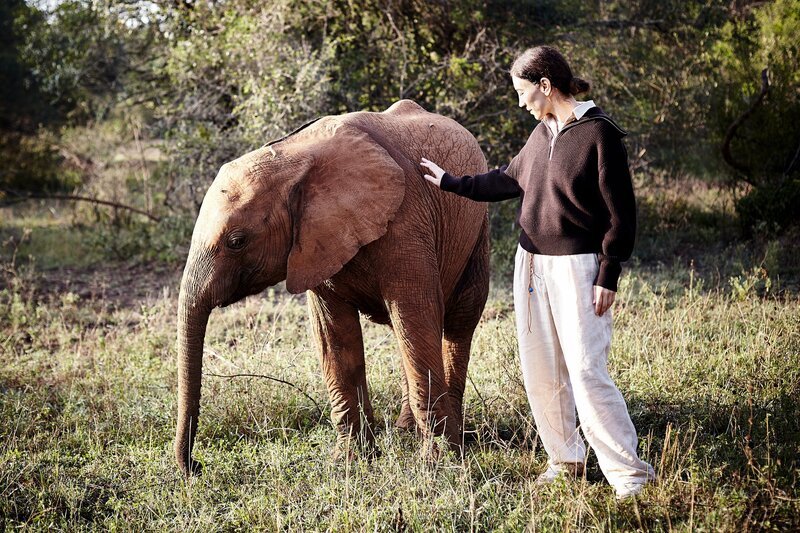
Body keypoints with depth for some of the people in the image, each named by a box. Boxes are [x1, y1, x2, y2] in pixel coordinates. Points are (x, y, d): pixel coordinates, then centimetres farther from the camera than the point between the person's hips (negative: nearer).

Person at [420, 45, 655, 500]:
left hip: (578, 269, -8)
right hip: (533, 265, 8)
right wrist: (450, 182, 33)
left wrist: (608, 277, -14)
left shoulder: (599, 134, -12)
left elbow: (621, 213, -12)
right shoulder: (542, 134, 11)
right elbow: (508, 180, 27)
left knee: (586, 372, -14)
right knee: (540, 373, 9)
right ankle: (565, 461, 22)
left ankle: (631, 475, -9)